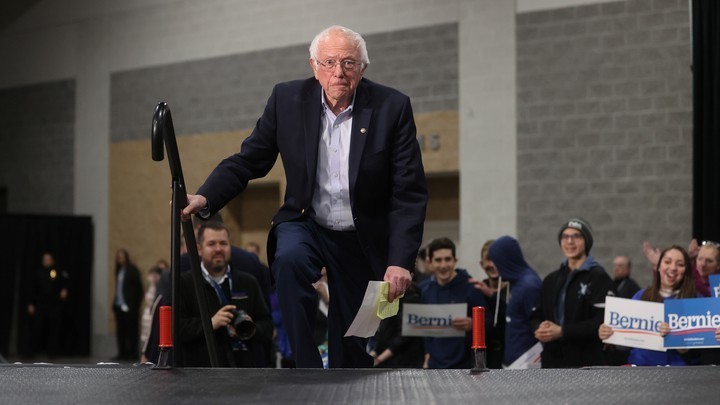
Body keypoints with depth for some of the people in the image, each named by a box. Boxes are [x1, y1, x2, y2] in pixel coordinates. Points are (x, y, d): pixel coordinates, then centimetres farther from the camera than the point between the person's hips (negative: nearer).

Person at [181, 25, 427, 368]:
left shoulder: (392, 107, -13)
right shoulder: (287, 99, -8)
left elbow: (409, 194, -12)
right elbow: (248, 160, -3)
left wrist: (401, 261, -21)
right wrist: (205, 198, -21)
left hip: (363, 240, 0)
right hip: (305, 225, 0)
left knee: (353, 346, 3)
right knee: (290, 258, -33)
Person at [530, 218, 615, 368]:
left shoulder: (598, 277, -4)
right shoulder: (551, 279, 18)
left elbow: (602, 321, -15)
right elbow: (536, 315, 16)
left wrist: (562, 331, -20)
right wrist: (540, 329, -8)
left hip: (585, 364, -6)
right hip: (552, 362, 6)